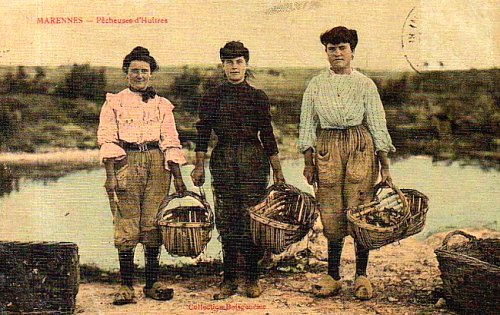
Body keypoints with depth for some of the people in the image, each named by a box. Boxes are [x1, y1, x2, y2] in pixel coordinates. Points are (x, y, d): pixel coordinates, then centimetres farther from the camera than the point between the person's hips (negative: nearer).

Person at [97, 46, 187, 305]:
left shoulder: (162, 105, 15)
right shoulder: (114, 102, 8)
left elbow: (171, 142, 11)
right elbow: (106, 139, 0)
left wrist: (177, 176, 3)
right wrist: (110, 175, -11)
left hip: (157, 163, 2)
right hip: (125, 162, -2)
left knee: (153, 223, 0)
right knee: (126, 224, -5)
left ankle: (153, 282, 8)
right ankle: (126, 285, 1)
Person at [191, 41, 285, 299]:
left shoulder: (258, 97, 6)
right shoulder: (211, 98, 9)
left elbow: (267, 135, 7)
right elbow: (203, 133, 8)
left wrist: (277, 170, 5)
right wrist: (199, 166, 1)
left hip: (254, 159, -1)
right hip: (223, 159, 1)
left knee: (252, 219, -2)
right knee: (227, 220, 2)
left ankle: (252, 278, 9)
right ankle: (229, 279, 9)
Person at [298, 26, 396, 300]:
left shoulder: (365, 84, 4)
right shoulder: (316, 84, 8)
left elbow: (377, 126, 4)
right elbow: (307, 125, 10)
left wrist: (385, 167, 1)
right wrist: (308, 162, 4)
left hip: (360, 147, -1)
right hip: (327, 149, 1)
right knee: (332, 215, 2)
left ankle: (361, 275, 9)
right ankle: (332, 276, 11)